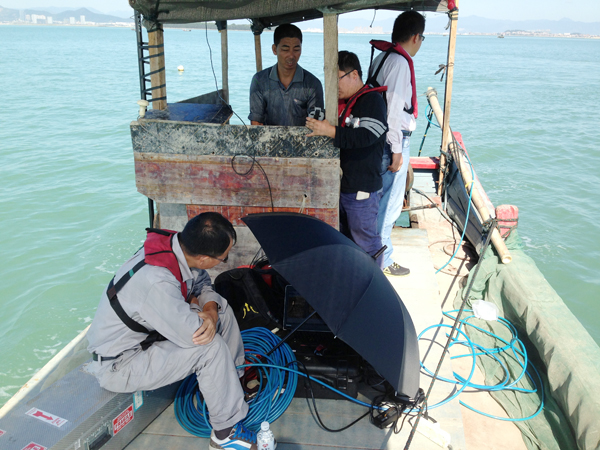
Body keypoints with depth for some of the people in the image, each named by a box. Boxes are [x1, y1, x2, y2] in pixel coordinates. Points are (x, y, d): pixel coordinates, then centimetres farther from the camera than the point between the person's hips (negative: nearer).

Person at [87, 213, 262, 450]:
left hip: (146, 330, 9)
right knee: (211, 347, -23)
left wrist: (211, 310, -17)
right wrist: (197, 307, -12)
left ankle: (234, 381, 22)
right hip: (119, 365, -8)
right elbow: (194, 334, -33)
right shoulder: (156, 281, -40)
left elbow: (202, 284, 4)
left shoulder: (177, 244, -14)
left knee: (222, 309, 2)